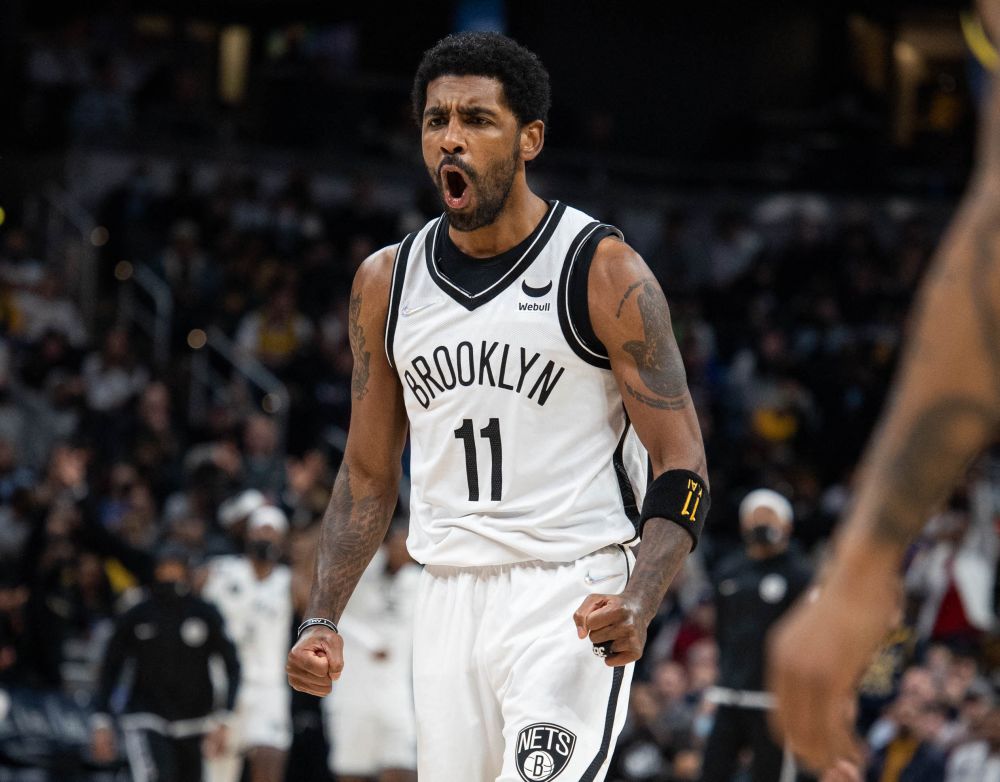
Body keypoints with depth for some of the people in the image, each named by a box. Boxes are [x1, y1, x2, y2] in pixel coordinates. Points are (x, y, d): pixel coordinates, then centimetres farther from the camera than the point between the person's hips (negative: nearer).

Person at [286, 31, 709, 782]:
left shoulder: (604, 270, -7)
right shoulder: (386, 281, 9)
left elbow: (681, 464, -9)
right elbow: (368, 474, 17)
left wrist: (638, 605, -25)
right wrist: (323, 619, 6)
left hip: (572, 599, -5)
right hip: (450, 598, 5)